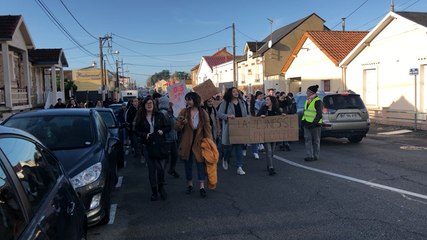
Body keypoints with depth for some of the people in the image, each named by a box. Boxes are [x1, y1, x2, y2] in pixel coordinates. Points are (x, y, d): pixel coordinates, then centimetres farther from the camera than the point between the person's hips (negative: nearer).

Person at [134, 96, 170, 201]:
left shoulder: (160, 116, 5)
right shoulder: (140, 117, 5)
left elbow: (168, 127, 9)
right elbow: (136, 130, 6)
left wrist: (163, 131, -11)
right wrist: (145, 135, -11)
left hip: (160, 145, 0)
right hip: (147, 146, 1)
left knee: (160, 167, -6)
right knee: (151, 169, 6)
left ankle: (161, 187, 19)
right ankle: (154, 191, 17)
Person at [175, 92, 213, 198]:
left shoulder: (203, 113, -4)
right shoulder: (184, 112, -3)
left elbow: (207, 129, -1)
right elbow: (177, 128, -4)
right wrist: (180, 123, -26)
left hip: (199, 142, -1)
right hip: (186, 142, 2)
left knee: (200, 162, -3)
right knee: (188, 164, 12)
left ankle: (202, 186, 4)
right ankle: (189, 184, 27)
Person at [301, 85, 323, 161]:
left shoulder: (318, 101, -12)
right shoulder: (307, 100, 14)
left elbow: (319, 114, -16)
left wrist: (314, 122, -20)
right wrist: (302, 121, 15)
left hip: (315, 124, -8)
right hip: (307, 123, 8)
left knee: (316, 140, 3)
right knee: (308, 139, 4)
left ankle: (315, 156, 12)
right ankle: (310, 156, 7)